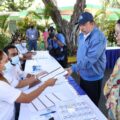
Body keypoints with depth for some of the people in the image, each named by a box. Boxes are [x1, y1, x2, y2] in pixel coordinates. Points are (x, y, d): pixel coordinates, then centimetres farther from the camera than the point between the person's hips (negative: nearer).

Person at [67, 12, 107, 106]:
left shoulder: (98, 37, -26)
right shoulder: (82, 35, 3)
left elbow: (90, 58, -33)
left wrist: (74, 68, -34)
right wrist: (79, 67, 14)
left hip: (93, 77, -8)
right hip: (83, 74, 8)